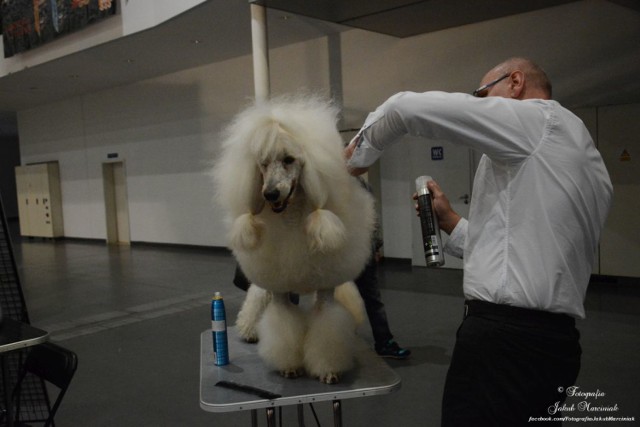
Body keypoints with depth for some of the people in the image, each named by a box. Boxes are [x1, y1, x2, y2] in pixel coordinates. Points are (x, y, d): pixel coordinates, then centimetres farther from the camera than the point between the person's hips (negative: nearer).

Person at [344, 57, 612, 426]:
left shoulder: (538, 118, -6)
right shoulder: (583, 153, 20)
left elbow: (407, 107, -10)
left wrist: (360, 154, 7)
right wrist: (450, 221, 19)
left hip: (507, 338, -9)